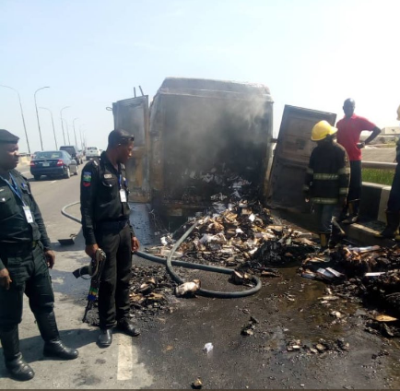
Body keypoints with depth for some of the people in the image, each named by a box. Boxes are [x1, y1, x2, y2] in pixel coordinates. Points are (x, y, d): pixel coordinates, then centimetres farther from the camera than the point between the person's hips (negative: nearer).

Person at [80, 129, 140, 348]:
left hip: (123, 229, 7)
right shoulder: (94, 169, -12)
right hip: (105, 232, -7)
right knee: (108, 281, 4)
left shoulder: (120, 169, 12)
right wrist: (90, 241, -16)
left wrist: (131, 232, 17)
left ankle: (123, 319, 30)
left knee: (124, 279, 14)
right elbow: (86, 208, -14)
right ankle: (106, 326, 22)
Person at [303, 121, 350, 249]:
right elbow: (310, 172, 14)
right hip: (318, 193, 6)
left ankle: (324, 247, 5)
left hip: (332, 194, -6)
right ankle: (338, 232, 40)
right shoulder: (316, 151, 9)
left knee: (326, 222, -5)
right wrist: (306, 189, 12)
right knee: (324, 219, 16)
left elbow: (344, 174, -9)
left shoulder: (339, 151, -7)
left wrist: (343, 194, -12)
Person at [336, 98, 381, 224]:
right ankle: (344, 212, 18)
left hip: (354, 159, -5)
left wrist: (365, 143, -6)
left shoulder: (360, 120, 0)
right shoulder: (339, 123, 13)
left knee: (355, 187, -2)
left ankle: (354, 214, 3)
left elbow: (377, 130, 0)